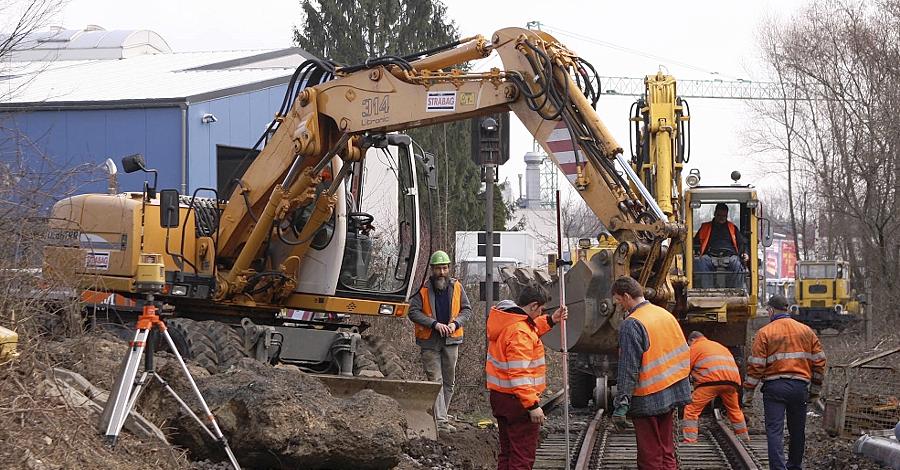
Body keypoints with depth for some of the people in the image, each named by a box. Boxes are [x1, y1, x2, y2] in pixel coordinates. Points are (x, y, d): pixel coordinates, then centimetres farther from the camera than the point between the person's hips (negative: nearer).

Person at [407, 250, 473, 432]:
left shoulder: (456, 287, 3)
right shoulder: (423, 289, -8)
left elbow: (467, 309, 8)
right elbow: (413, 312, -13)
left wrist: (455, 323, -11)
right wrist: (435, 324, -22)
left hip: (451, 340, 4)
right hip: (429, 342, -4)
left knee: (449, 381, 12)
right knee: (436, 380, -9)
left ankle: (442, 414, 25)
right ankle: (441, 420, -13)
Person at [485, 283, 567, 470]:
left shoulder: (505, 320, 7)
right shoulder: (520, 332, -23)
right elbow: (519, 374, -28)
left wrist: (551, 320, 16)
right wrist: (532, 405, -28)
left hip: (499, 397, 10)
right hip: (518, 400, -10)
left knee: (507, 453, 18)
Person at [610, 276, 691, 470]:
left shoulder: (631, 325, -17)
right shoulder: (665, 314, 7)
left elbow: (628, 370, -20)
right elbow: (684, 353, 13)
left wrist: (621, 406, -19)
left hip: (648, 400, -8)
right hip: (672, 394, 8)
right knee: (666, 452, 17)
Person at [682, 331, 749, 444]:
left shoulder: (695, 347, 16)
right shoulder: (719, 346, 36)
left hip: (711, 380, -6)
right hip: (732, 380, 6)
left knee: (691, 409, -3)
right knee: (734, 410, 27)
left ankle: (690, 441, -15)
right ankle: (744, 438, 36)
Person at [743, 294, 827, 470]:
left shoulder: (764, 333, -2)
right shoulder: (806, 331, 10)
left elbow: (755, 365, -6)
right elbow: (819, 361, 10)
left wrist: (748, 393, 0)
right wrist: (815, 390, 18)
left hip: (774, 387, -4)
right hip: (799, 386, 4)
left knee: (774, 431, -5)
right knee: (797, 431, 15)